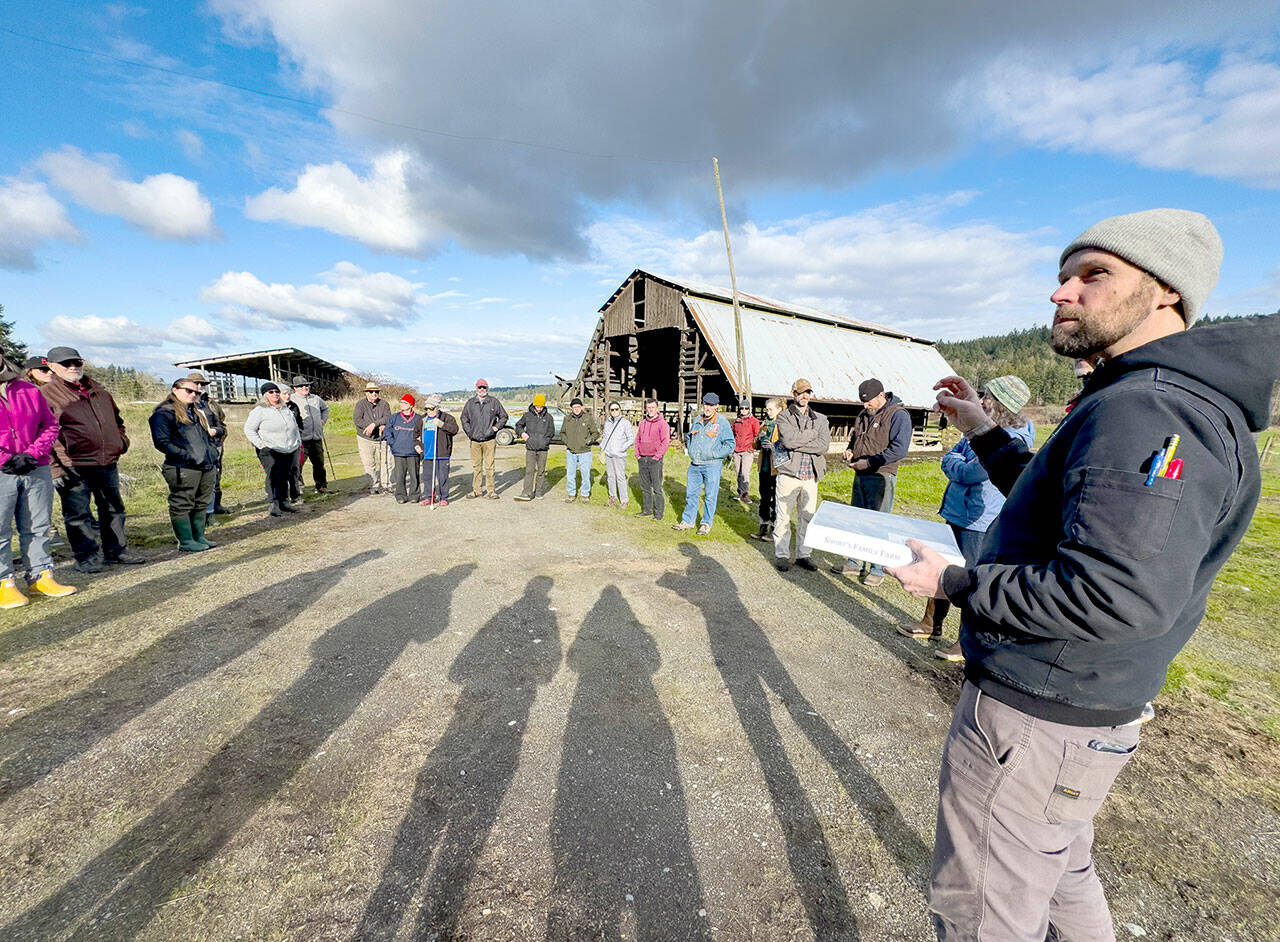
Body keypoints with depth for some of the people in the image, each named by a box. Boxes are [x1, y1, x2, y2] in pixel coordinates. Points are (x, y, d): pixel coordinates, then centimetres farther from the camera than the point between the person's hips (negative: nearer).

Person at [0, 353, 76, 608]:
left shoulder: (29, 390, 10)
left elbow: (50, 425, 10)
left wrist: (32, 454, -4)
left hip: (36, 470, 3)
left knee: (37, 527, 10)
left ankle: (41, 577, 19)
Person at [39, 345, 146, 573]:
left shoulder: (98, 389, 15)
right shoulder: (46, 394, -3)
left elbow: (116, 417, 30)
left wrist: (121, 440, 15)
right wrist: (57, 465, -13)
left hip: (108, 463, 6)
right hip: (75, 467, -6)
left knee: (113, 509, 13)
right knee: (78, 515, 1)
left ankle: (116, 550, 24)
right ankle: (85, 557, 11)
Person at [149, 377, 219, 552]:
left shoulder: (198, 412, 21)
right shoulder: (163, 413, -4)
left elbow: (209, 435, 30)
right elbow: (162, 442, -12)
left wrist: (213, 452, 15)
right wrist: (187, 456, -19)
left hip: (208, 466, 8)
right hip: (183, 469, -8)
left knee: (203, 503, 12)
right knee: (182, 505, -1)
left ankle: (199, 537, 21)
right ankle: (185, 541, 5)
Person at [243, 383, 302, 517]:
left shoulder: (286, 409, 18)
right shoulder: (259, 410, -2)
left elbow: (295, 427, 28)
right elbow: (249, 430, -4)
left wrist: (298, 441, 16)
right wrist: (261, 445, -12)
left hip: (290, 450, 6)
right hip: (270, 451, -5)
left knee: (286, 476, 8)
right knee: (274, 476, -15)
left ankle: (284, 502, 15)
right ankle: (273, 504, -11)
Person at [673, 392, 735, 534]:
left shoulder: (723, 423, -5)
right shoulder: (697, 420, 13)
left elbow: (730, 445, -8)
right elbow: (688, 437, 27)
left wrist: (712, 454, -14)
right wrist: (691, 450, 9)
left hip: (712, 465, -5)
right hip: (694, 465, 6)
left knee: (710, 496, 2)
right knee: (691, 493, 11)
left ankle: (706, 524, 15)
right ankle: (687, 521, 23)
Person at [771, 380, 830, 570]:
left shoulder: (821, 419, 11)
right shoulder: (784, 416, 2)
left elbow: (824, 445, -5)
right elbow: (788, 439, -17)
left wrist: (796, 445, -11)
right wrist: (812, 433, -6)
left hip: (810, 477, 3)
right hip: (788, 475, -3)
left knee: (807, 518, 10)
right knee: (783, 517, 2)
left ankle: (803, 554, 23)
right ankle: (782, 555, 15)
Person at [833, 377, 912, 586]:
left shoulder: (898, 415, -10)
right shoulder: (864, 414, 14)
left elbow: (899, 449, -18)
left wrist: (869, 462, -19)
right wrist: (850, 450, 6)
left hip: (881, 476, -8)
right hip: (860, 475, 8)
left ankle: (877, 570, 7)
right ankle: (856, 562, 25)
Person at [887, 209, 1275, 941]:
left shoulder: (1146, 411, -25)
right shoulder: (1154, 400, 11)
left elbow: (1117, 593, -34)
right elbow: (1057, 505, 22)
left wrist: (953, 583, -22)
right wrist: (985, 432, 16)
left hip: (1032, 727, -10)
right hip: (1078, 717, 11)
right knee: (1061, 876, 32)